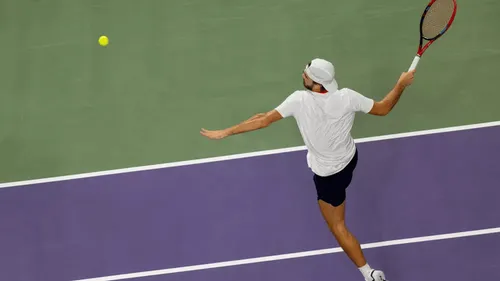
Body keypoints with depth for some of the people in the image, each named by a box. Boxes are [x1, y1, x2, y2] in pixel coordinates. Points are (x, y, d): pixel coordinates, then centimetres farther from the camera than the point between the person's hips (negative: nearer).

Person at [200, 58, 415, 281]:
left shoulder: (300, 100, -31)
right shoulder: (347, 97, -23)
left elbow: (264, 120, -27)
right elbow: (383, 109, -10)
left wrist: (226, 132, -19)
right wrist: (402, 84, 6)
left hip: (328, 174, -5)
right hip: (350, 157, 5)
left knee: (337, 227, 10)